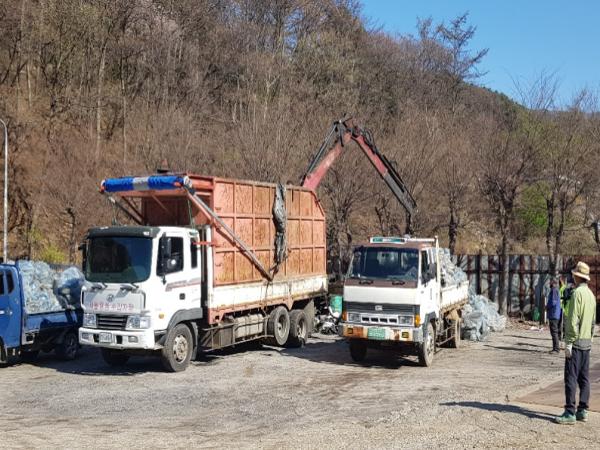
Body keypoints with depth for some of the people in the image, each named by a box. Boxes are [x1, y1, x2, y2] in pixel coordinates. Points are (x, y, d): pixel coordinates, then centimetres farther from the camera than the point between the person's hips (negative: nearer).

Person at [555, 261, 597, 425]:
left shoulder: (577, 293, -15)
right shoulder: (591, 294, 13)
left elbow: (573, 320, -19)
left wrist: (569, 343, -17)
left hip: (576, 342, -9)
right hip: (587, 342, 9)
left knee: (571, 378, -7)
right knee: (584, 378, 11)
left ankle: (570, 412, -7)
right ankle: (583, 411, 14)